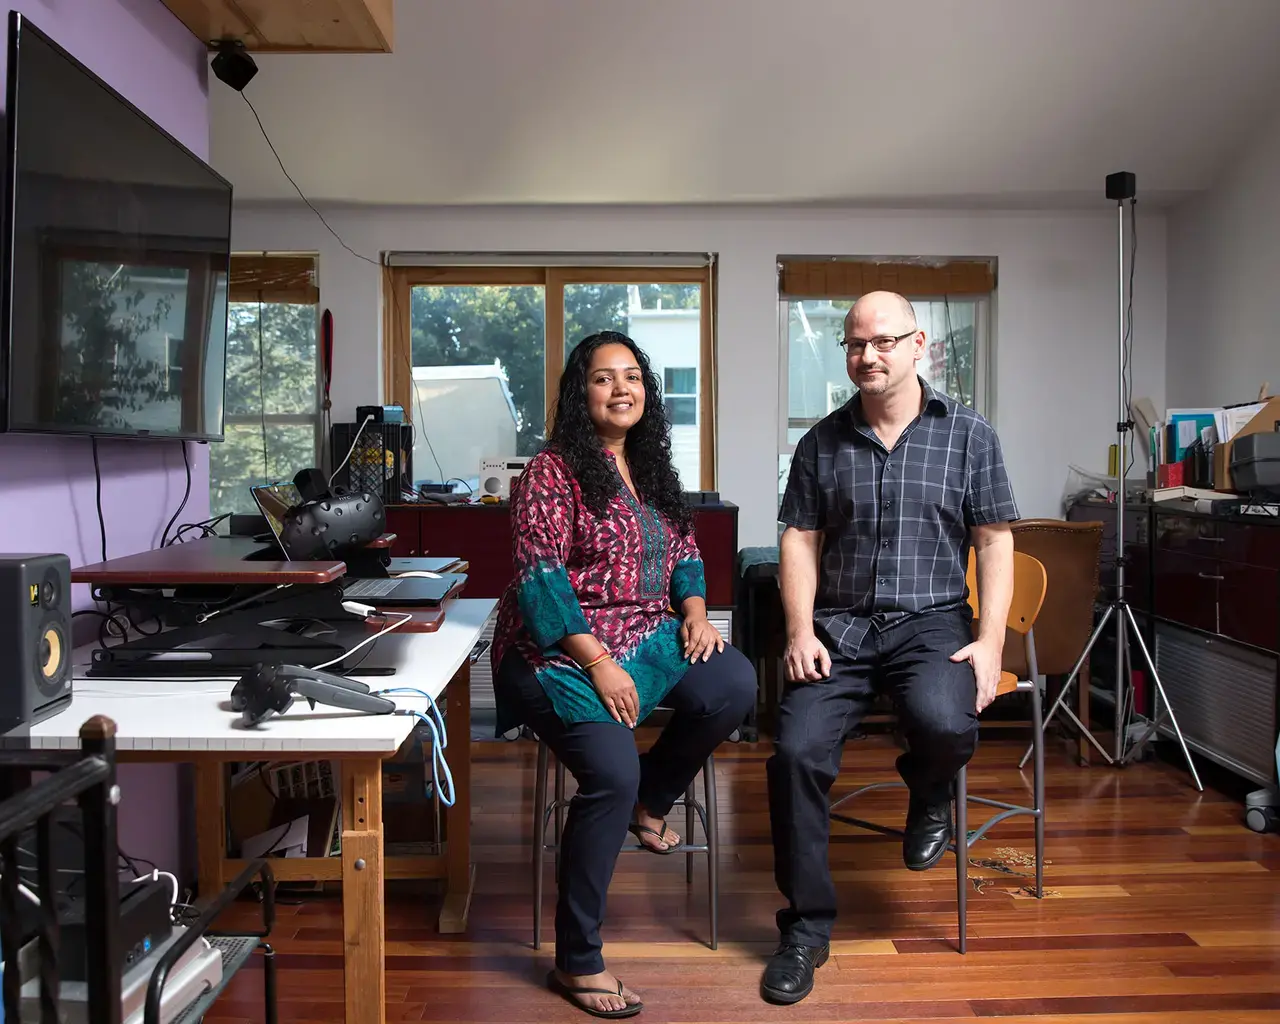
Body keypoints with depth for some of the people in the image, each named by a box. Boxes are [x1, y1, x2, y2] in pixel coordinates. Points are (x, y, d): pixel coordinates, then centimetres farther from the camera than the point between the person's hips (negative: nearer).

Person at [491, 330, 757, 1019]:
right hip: (562, 651, -6)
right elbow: (540, 578, -15)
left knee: (735, 685, -21)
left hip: (647, 636, 6)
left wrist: (694, 613, -3)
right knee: (612, 774, -25)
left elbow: (684, 550, 18)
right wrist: (598, 663, -20)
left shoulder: (653, 470, 14)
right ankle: (576, 962, -6)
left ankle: (650, 798, 8)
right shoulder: (552, 471, -8)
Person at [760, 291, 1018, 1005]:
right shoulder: (823, 442, 11)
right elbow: (800, 540, 8)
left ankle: (930, 795, 8)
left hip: (931, 621, -2)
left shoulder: (969, 434, 5)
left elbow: (994, 543, 3)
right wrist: (802, 630, -5)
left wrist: (991, 639, -9)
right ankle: (807, 927, 0)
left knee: (945, 723, -33)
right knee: (797, 751, -18)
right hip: (839, 626, 2)